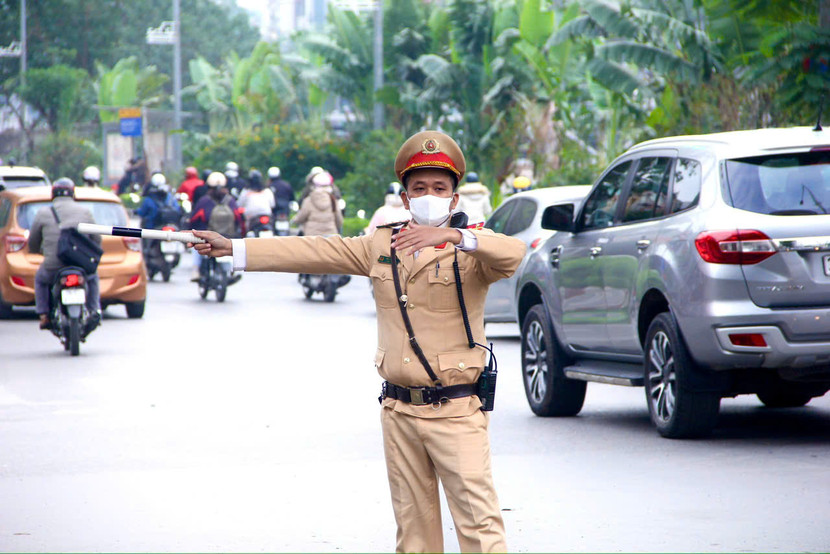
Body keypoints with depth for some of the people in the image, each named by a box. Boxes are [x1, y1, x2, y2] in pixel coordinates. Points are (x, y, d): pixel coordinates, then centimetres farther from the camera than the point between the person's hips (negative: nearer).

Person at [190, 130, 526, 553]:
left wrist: (450, 235, -37)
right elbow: (313, 252, 14)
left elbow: (513, 253, -24)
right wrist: (233, 249, 12)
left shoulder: (471, 248, -3)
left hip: (455, 411, -5)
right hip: (399, 410, 5)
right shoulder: (383, 245, 13)